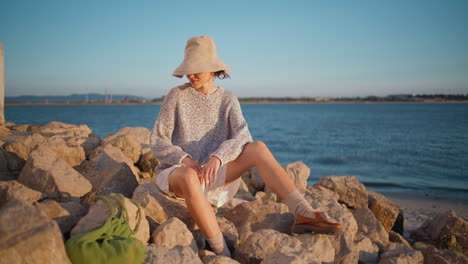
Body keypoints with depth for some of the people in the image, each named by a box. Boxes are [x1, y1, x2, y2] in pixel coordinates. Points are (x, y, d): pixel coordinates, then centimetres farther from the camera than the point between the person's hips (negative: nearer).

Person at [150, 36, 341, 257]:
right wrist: (185, 160, -24)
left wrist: (217, 159, -34)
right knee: (190, 178, -43)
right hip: (175, 174, -2)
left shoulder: (228, 100, 2)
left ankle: (303, 215, -36)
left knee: (257, 148, -24)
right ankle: (223, 254, -34)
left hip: (211, 174, 2)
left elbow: (242, 137, -16)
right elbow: (157, 142, -7)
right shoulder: (176, 96, -4)